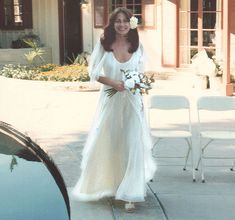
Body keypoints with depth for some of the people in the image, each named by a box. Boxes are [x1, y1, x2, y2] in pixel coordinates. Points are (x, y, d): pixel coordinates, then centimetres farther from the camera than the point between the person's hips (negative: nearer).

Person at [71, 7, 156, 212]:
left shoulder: (137, 46, 2)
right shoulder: (104, 44, -3)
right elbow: (94, 72, -1)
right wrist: (113, 83, -15)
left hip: (132, 102, 1)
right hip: (110, 101, 0)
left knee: (132, 145, -5)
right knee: (108, 143, 10)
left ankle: (130, 194, 0)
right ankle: (108, 185, 32)